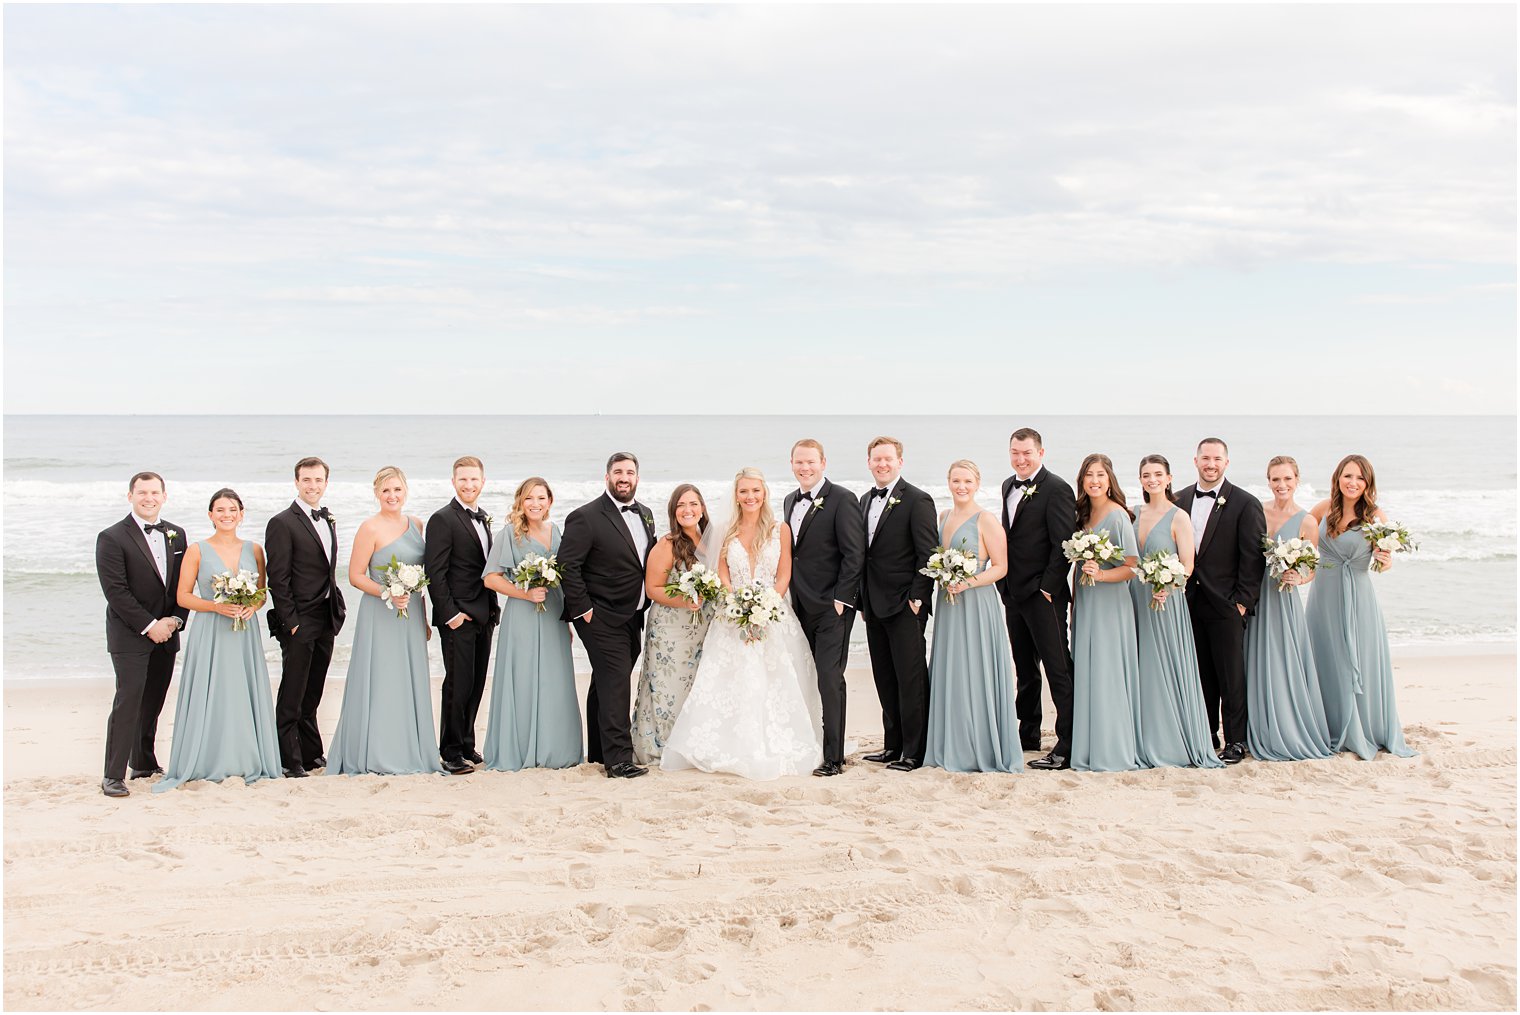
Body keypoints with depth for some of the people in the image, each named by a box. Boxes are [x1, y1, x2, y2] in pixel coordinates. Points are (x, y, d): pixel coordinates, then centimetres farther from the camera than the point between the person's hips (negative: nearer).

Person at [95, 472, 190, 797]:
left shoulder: (176, 535, 11)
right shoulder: (111, 538, -7)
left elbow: (184, 585, 12)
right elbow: (116, 591, -12)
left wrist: (174, 619, -3)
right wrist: (149, 625, -14)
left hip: (166, 634, 6)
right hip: (129, 636, -5)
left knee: (153, 703, 11)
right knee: (128, 702, -9)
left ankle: (144, 763, 24)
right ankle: (113, 775, -5)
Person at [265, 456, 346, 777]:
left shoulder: (328, 519, 14)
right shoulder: (283, 523, -9)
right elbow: (278, 580, -12)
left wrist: (338, 608, 11)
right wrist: (290, 622, -16)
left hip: (326, 620, 7)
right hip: (299, 621, -7)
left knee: (311, 695, 15)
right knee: (292, 696, 0)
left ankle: (312, 754, 22)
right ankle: (291, 762, 6)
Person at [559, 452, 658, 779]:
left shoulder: (645, 515, 11)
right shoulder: (586, 517, -13)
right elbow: (567, 566, -16)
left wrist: (647, 601, 11)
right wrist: (582, 609, -17)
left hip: (633, 617, 8)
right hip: (602, 618, -8)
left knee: (607, 686, 16)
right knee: (614, 685, -11)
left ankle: (599, 752, 25)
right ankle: (618, 760, -10)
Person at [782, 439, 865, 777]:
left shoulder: (842, 499, -8)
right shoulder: (790, 501, 15)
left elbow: (855, 553, -12)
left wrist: (841, 599, -15)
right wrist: (792, 597, 12)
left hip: (832, 607, -7)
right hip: (802, 608, 7)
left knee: (830, 681, -7)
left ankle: (833, 758, -2)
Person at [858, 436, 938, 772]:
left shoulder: (917, 501, -8)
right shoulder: (865, 500, 14)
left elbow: (928, 554, -12)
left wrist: (917, 599, -16)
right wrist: (863, 598, 13)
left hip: (904, 605, -8)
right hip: (874, 606, 8)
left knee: (911, 680, -2)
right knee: (885, 680, 13)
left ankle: (914, 752, 5)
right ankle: (893, 745, 22)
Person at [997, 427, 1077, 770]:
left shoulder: (1057, 489, -11)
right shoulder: (1009, 486, 14)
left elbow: (1064, 545, -15)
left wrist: (1047, 588, -16)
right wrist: (1004, 583, 13)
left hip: (1043, 595, -8)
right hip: (1013, 594, 8)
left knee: (1058, 669, -6)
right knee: (1024, 668, 18)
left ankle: (1067, 747, -5)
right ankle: (1028, 734, 29)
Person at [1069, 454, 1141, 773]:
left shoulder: (1118, 515, -12)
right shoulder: (1083, 513, 10)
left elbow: (1131, 568, -12)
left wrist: (1100, 574, -26)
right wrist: (1074, 602, 13)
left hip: (1109, 603, -7)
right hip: (1084, 603, 7)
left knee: (1107, 673, -4)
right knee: (1085, 674, 9)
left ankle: (1113, 751, 5)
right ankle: (1088, 749, 17)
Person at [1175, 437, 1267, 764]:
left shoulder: (1246, 504, -4)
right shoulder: (1180, 500, 8)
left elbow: (1253, 559, -6)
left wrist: (1243, 602, -9)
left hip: (1226, 605, -4)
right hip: (1190, 602, 4)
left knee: (1232, 677, 1)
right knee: (1201, 675, 10)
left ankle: (1235, 741, 10)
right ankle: (1206, 735, 20)